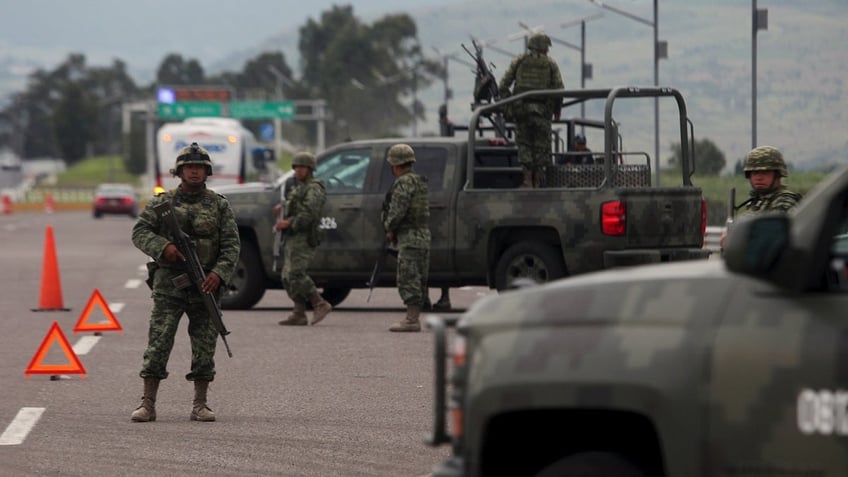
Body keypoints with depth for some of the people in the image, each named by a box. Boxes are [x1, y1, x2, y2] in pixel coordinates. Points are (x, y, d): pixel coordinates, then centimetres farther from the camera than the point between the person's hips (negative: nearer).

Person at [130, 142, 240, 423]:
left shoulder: (219, 205, 7)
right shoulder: (162, 202, 6)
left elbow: (231, 244, 2)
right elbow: (140, 232, 0)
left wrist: (219, 273, -14)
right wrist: (163, 247, -18)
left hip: (205, 284, 1)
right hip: (168, 284, -1)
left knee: (204, 347, 3)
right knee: (158, 344, -6)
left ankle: (200, 405, 10)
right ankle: (147, 404, -4)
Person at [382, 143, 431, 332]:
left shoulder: (404, 182, -12)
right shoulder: (421, 182, 19)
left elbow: (398, 210, -21)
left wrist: (389, 228, -3)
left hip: (409, 238, -10)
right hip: (424, 236, 10)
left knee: (409, 280, -10)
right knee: (418, 281, 11)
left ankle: (411, 320, -13)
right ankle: (414, 318, 14)